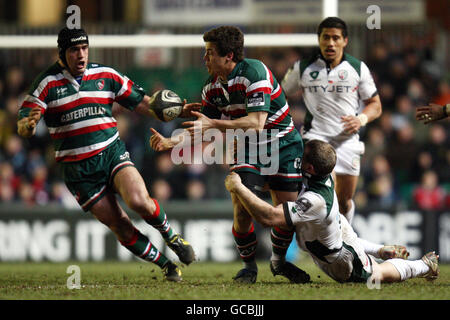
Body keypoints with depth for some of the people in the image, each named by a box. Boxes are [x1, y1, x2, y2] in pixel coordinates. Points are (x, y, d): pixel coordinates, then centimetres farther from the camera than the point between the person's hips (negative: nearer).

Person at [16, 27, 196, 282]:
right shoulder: (48, 83, -4)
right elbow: (23, 127, -10)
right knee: (120, 226, -5)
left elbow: (141, 103, 12)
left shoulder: (106, 76, 4)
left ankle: (172, 237, 3)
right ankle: (166, 264, 12)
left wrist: (179, 111, -1)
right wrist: (28, 124, -35)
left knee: (139, 201, -25)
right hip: (78, 170, -1)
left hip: (112, 153, 1)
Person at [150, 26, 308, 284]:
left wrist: (213, 124, -35)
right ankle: (249, 265, 8)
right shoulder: (212, 87, -3)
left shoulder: (254, 72, -24)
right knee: (242, 211, -13)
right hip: (248, 149, 4)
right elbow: (201, 129, 6)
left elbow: (256, 123, -32)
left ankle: (279, 260, 23)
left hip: (283, 146, -4)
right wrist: (170, 142, -10)